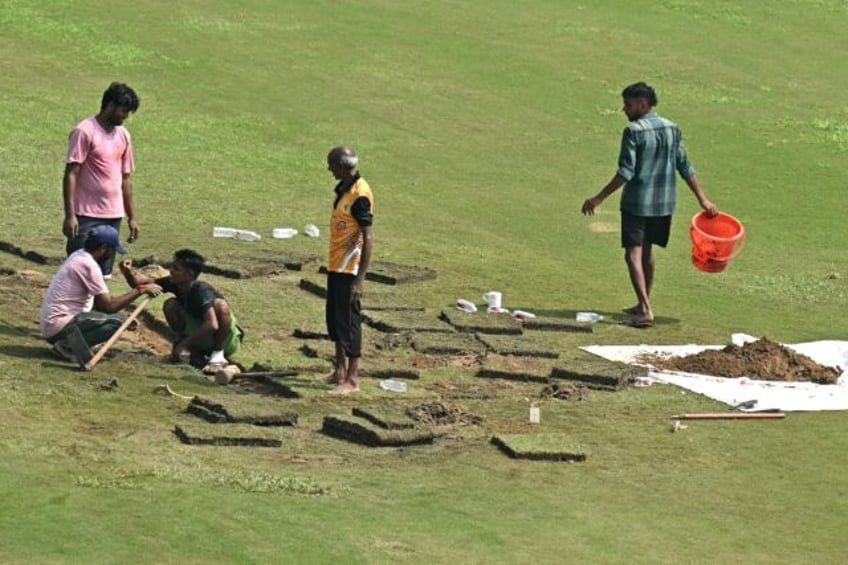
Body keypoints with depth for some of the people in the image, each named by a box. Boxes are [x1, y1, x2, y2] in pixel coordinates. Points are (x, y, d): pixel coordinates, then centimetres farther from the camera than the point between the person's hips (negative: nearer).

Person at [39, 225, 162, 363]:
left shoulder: (79, 256, 12)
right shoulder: (88, 265, -17)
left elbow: (101, 301, 20)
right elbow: (108, 306, -18)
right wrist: (140, 290, -12)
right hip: (59, 327, -10)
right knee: (116, 321, -15)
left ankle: (70, 340, 3)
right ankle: (69, 345, -15)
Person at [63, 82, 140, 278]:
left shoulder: (123, 135, 12)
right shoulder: (85, 131, -9)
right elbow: (71, 174, -12)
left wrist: (132, 217, 16)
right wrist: (70, 215, -18)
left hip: (113, 216, 6)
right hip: (87, 216, -6)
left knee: (104, 274, 7)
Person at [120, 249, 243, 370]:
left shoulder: (202, 291, -29)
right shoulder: (174, 283, -8)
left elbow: (212, 325, -41)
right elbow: (145, 282, -5)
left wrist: (183, 345, -34)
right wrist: (129, 273, -28)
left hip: (228, 341, -7)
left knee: (220, 304, -33)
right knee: (170, 305, -9)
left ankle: (218, 355, -20)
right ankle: (195, 354, -4)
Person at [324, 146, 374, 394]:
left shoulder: (359, 194, -18)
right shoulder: (342, 189, 10)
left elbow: (368, 238, -20)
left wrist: (360, 278, -23)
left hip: (349, 269, -10)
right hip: (336, 266, 10)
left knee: (349, 321, -5)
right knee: (334, 318, 16)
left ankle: (352, 379, 0)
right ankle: (340, 371, 28)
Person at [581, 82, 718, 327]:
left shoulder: (633, 132, -14)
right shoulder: (672, 130, 5)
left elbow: (625, 173, -18)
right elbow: (685, 168, 6)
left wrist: (599, 198, -15)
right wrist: (703, 199, 12)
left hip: (637, 203, -7)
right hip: (664, 204, 7)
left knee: (633, 254, -5)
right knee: (647, 250, 21)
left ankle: (645, 309, -17)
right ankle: (643, 304, 30)